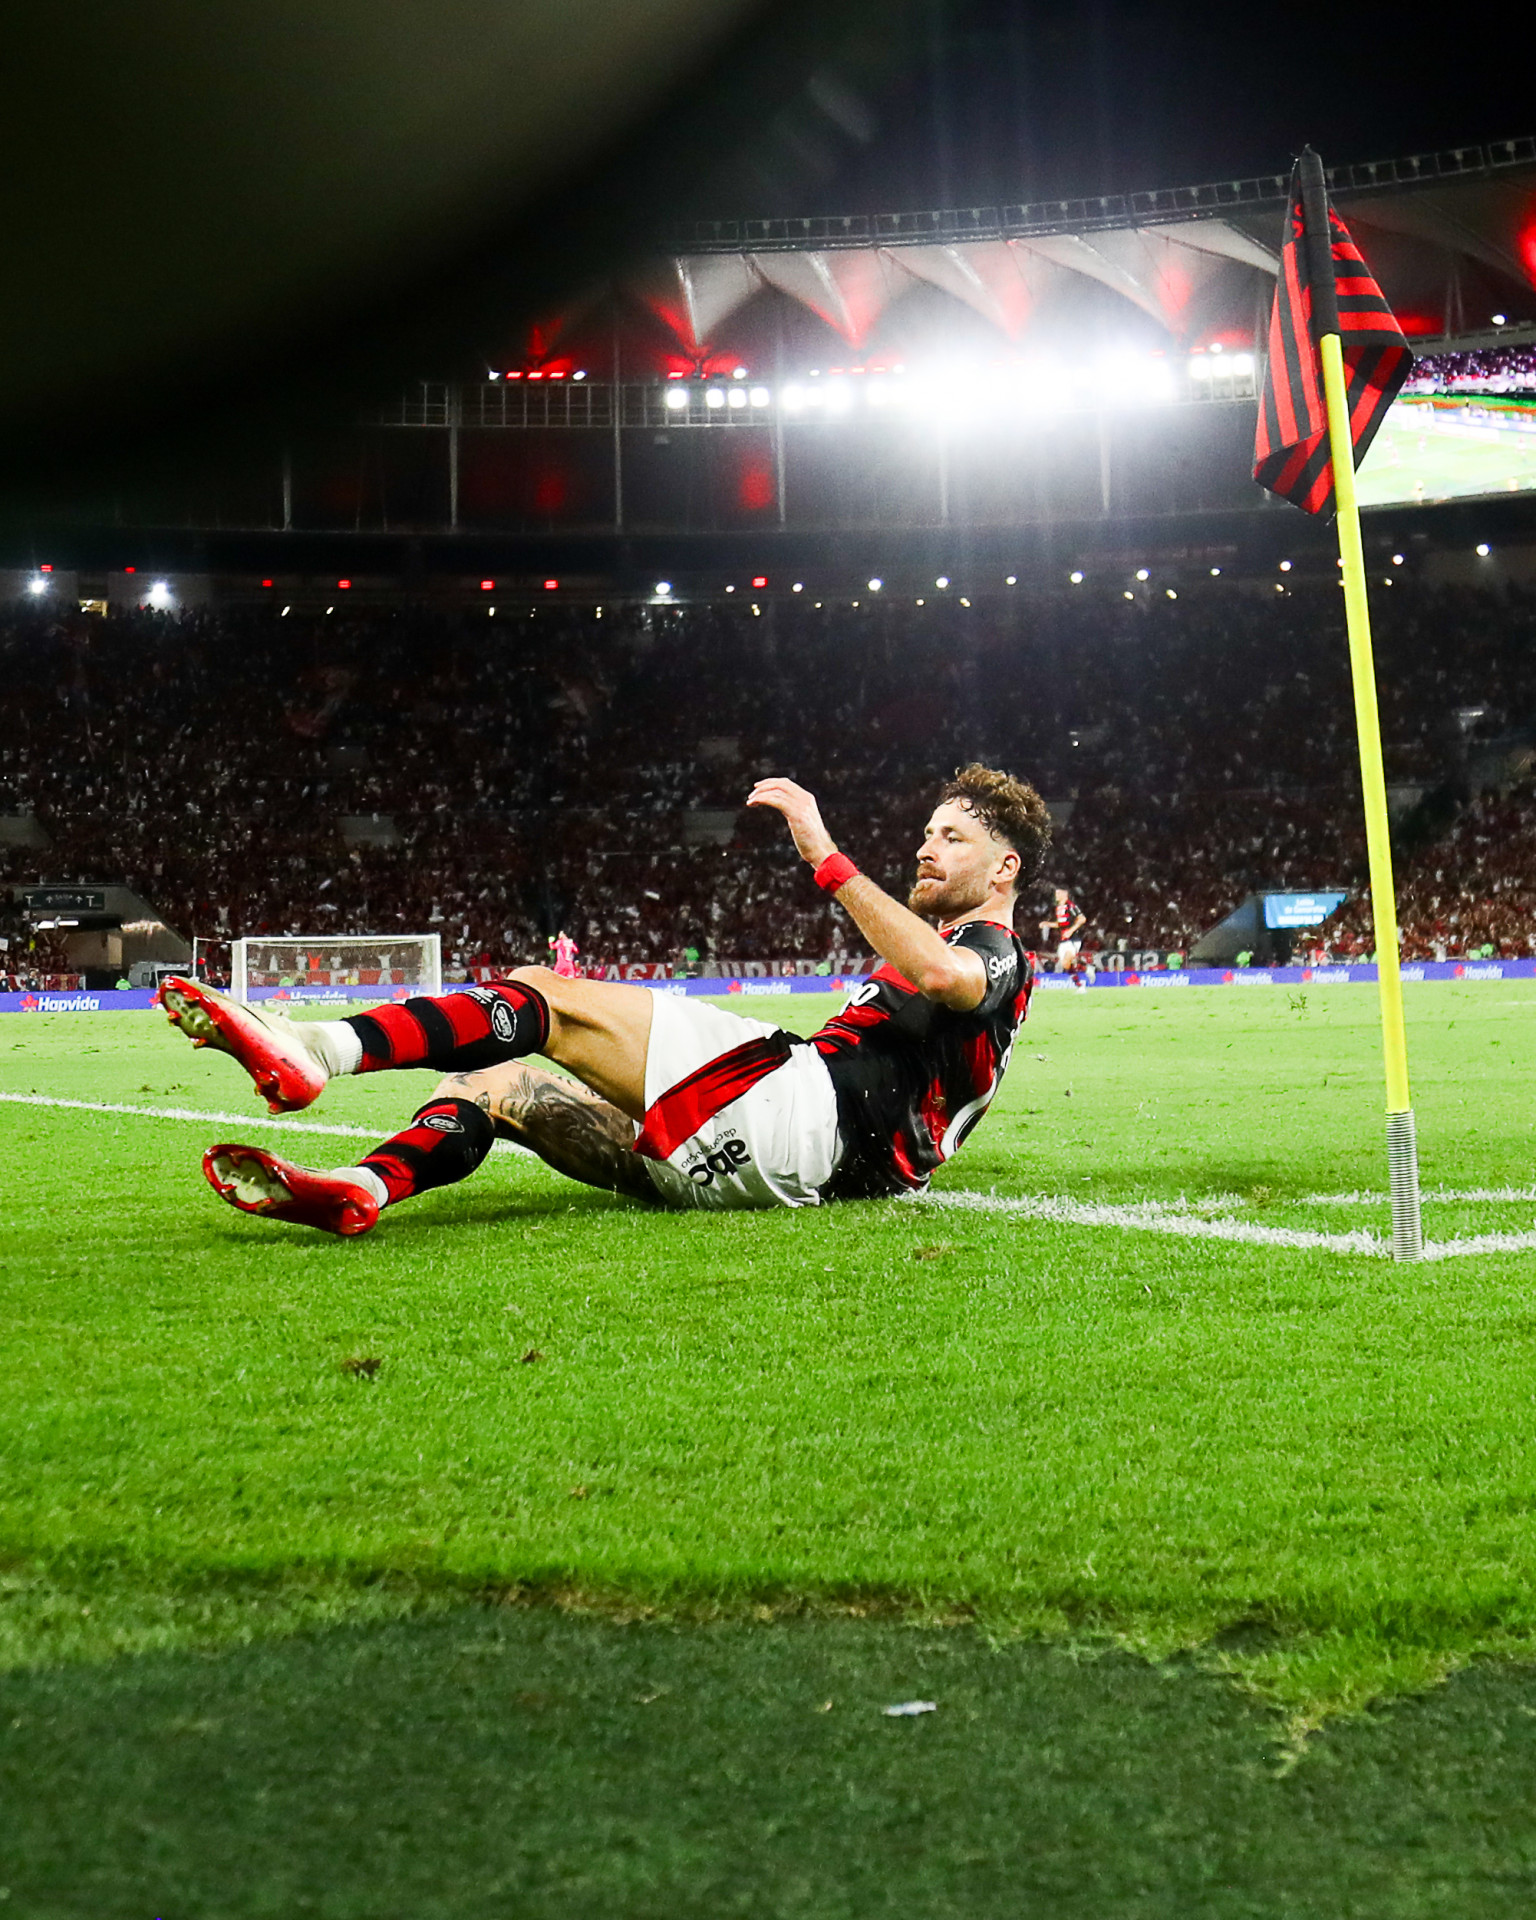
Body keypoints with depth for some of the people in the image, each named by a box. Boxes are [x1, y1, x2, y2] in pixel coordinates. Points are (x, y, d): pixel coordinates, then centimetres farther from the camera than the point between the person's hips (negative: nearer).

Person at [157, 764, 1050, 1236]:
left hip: (805, 1113, -9)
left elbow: (936, 971, -21)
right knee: (496, 1086, 2)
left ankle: (313, 1048, -24)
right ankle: (361, 1190, -24)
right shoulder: (932, 948, 36)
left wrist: (825, 854, -19)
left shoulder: (997, 954, 6)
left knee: (544, 998, -14)